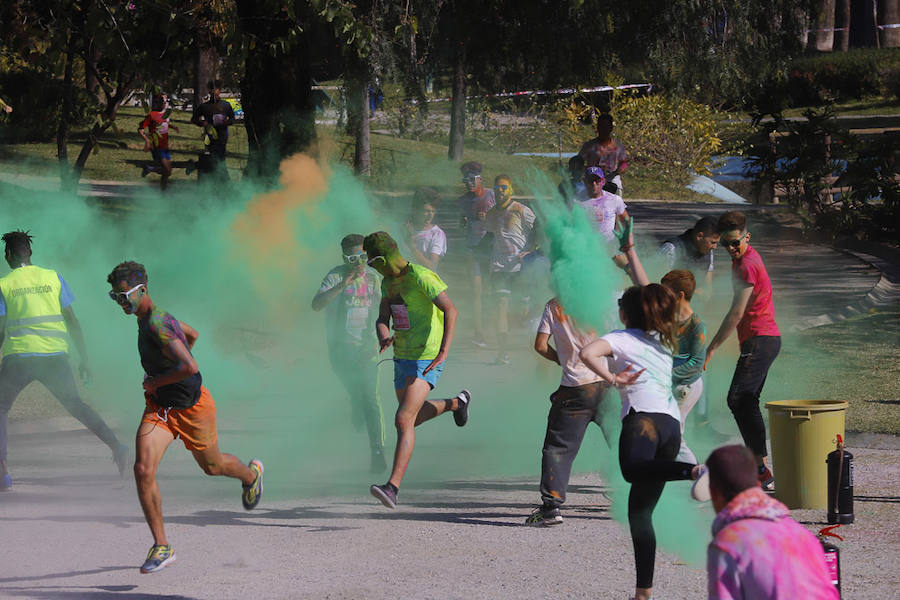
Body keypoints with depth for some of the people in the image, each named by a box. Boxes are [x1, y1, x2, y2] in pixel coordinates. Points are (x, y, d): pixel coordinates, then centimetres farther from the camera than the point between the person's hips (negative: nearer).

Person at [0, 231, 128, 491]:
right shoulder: (53, 278, 10)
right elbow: (72, 322, 9)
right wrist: (84, 360, 13)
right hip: (55, 354, 3)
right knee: (75, 404, 17)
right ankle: (115, 444, -2)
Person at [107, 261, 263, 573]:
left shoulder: (158, 326, -28)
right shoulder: (149, 318, 1)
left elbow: (190, 367, -39)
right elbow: (192, 334, 18)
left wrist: (156, 382, -25)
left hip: (192, 407, -7)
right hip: (159, 407, 7)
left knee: (212, 465, 18)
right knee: (143, 470, -13)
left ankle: (251, 474, 55)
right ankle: (162, 546, -7)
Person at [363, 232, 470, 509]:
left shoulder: (422, 278, -16)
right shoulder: (389, 282, 10)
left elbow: (450, 310, -25)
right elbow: (382, 320, 9)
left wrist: (444, 350, -36)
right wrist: (384, 337, -17)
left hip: (426, 361, -9)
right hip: (402, 358, 9)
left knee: (403, 420, -20)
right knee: (413, 417, 27)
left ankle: (393, 487, -25)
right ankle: (457, 403, 53)